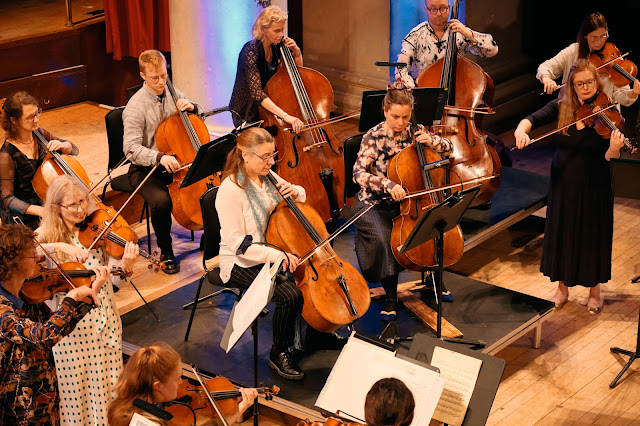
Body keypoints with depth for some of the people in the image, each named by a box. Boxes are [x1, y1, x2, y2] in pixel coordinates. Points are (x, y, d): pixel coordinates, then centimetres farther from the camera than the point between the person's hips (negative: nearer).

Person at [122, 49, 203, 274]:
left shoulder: (173, 95, 5)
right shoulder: (136, 106, -13)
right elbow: (131, 149, -21)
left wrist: (192, 107, -5)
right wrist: (159, 157, -37)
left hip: (173, 161, 5)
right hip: (145, 169, -5)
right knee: (161, 201, -34)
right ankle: (166, 252, -9)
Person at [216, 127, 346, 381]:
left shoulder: (267, 177, 2)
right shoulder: (230, 190, -21)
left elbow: (302, 196, 19)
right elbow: (236, 242, -25)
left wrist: (295, 192, -6)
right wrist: (276, 256, -32)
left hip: (274, 252, 8)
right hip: (243, 264, -8)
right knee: (289, 294, -28)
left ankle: (317, 334, 18)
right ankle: (279, 354, -5)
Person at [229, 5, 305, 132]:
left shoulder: (275, 47, -1)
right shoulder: (251, 51, -23)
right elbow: (256, 92, -34)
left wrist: (296, 52, -8)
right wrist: (285, 116, -45)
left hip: (268, 106, 7)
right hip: (247, 115, -7)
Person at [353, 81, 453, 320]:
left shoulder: (415, 132, 0)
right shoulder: (374, 137, -13)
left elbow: (448, 149, 8)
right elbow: (359, 173, -24)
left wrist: (431, 141, -14)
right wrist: (388, 185, -39)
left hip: (407, 199, 4)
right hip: (375, 203, -4)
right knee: (385, 239, -31)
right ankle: (391, 298, -13)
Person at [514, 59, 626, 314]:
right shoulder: (561, 108, -2)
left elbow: (609, 159, -16)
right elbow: (532, 119, -15)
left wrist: (615, 147, -39)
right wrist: (521, 131, -37)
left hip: (593, 187, -3)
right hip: (563, 184, 3)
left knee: (593, 235, 9)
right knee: (562, 233, 13)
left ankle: (594, 291, 29)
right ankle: (563, 288, 32)